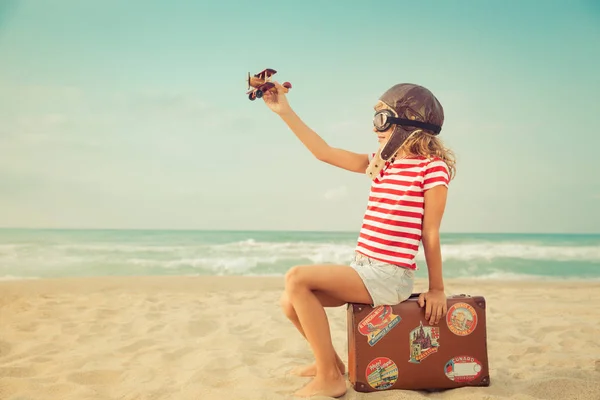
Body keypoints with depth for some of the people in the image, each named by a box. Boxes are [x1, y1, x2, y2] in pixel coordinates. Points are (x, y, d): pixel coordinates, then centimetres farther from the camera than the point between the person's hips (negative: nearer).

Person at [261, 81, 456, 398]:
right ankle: (330, 361, 24)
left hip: (389, 277, -8)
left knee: (297, 278, -21)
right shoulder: (381, 162, 14)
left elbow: (430, 234, -7)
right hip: (363, 270, 8)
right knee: (291, 302, 0)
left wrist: (436, 288, -1)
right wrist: (285, 111, 11)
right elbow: (325, 153, 12)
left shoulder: (433, 167, -8)